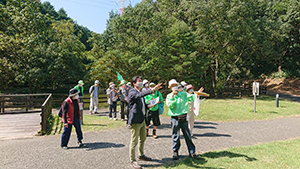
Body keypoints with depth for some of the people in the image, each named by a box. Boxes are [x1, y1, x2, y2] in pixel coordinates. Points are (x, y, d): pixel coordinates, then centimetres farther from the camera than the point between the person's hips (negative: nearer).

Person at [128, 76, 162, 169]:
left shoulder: (140, 92, 14)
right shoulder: (132, 92, -13)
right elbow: (139, 95, -36)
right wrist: (152, 89, -44)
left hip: (142, 119, 9)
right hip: (135, 120, -9)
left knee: (143, 139, 21)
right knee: (134, 141, 0)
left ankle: (141, 155, 38)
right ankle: (132, 160, 13)